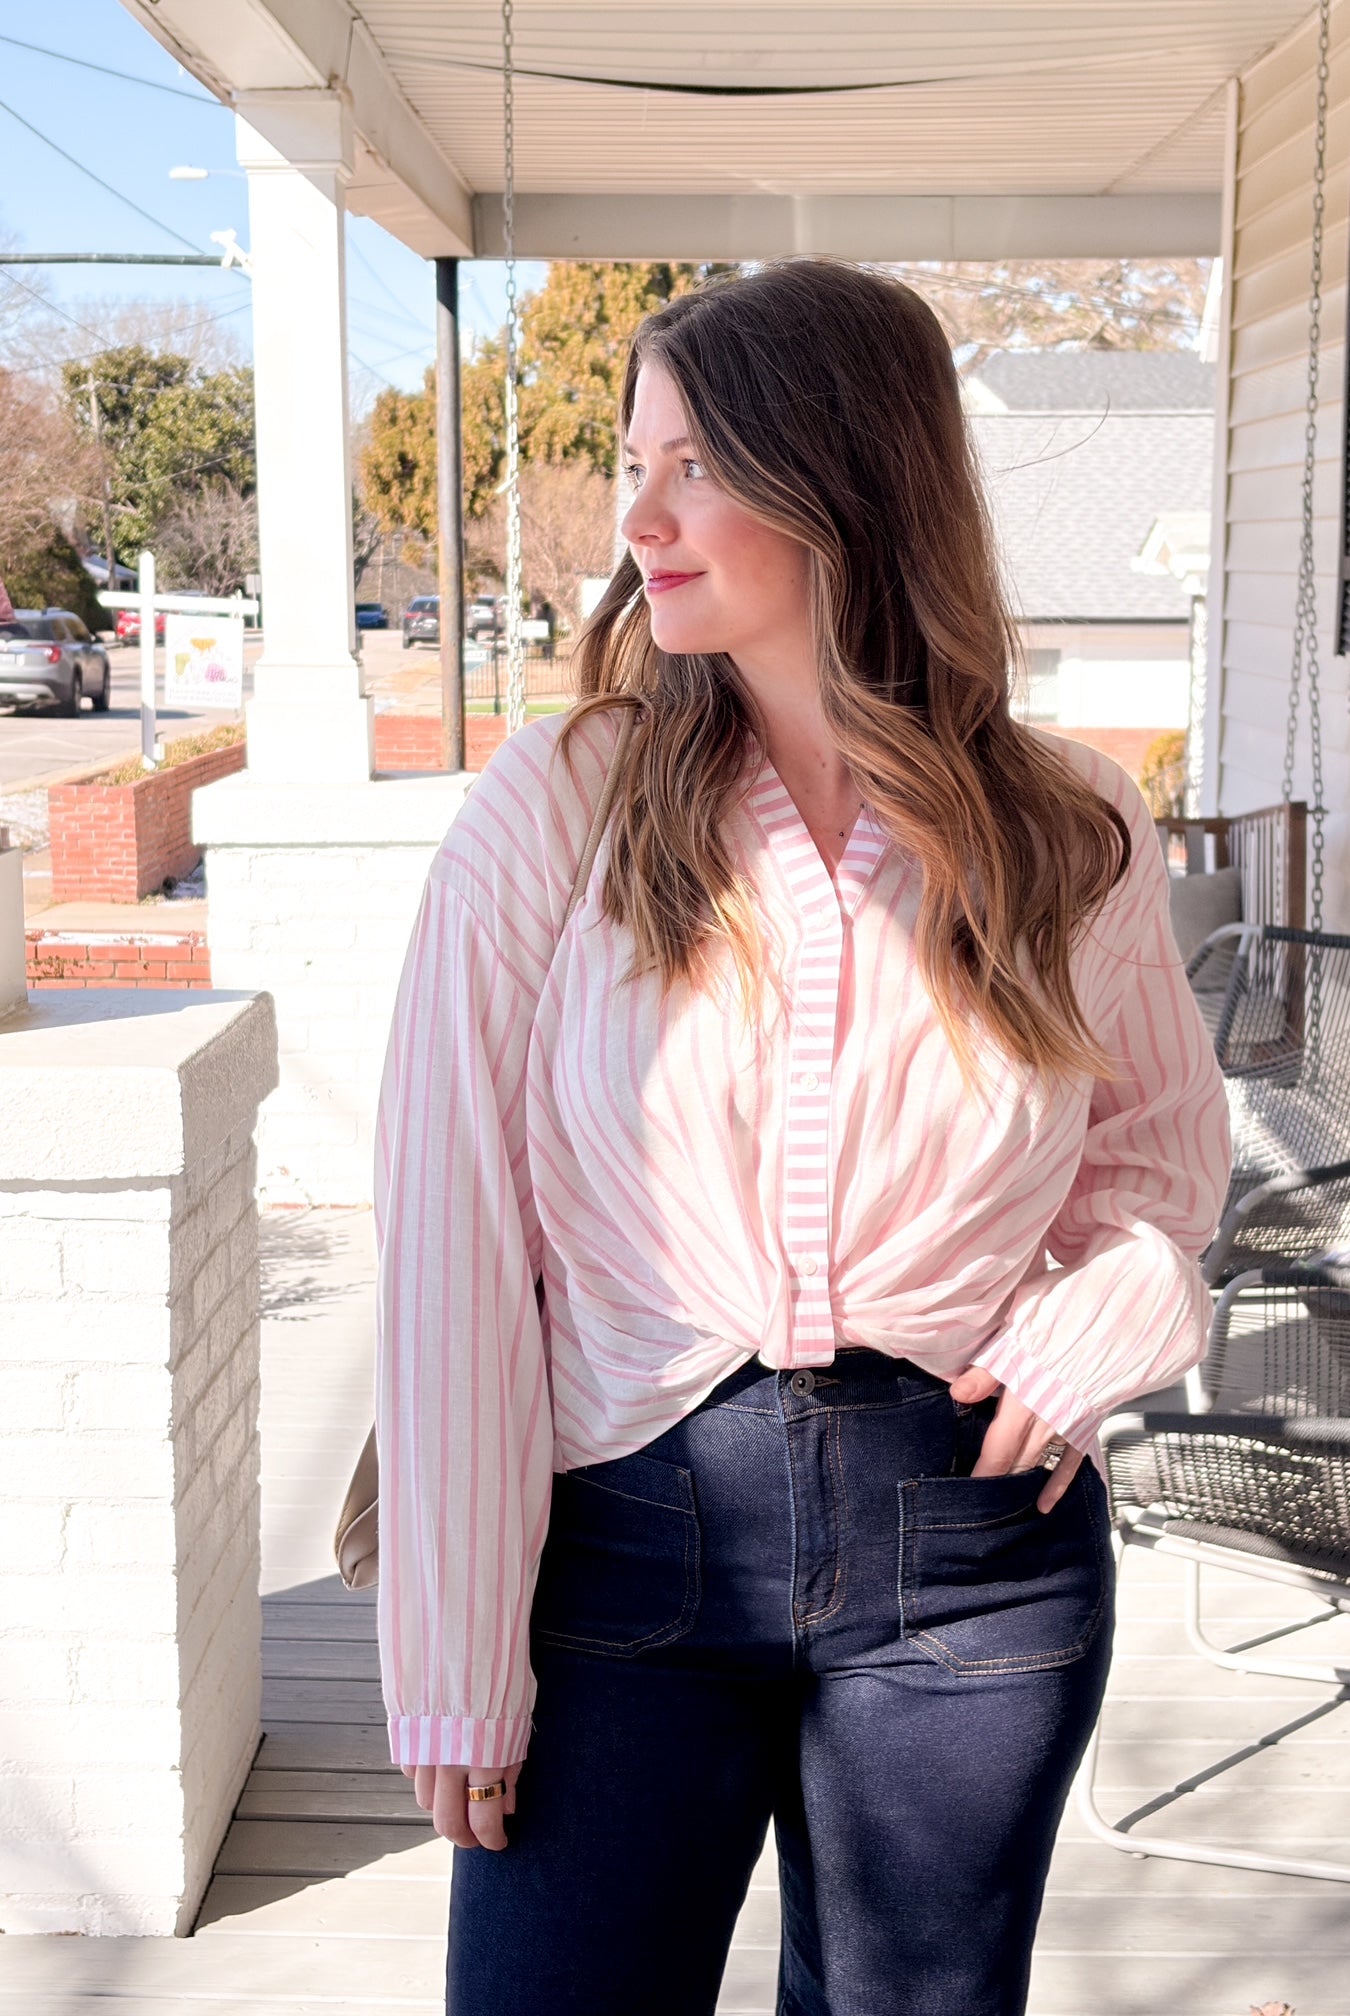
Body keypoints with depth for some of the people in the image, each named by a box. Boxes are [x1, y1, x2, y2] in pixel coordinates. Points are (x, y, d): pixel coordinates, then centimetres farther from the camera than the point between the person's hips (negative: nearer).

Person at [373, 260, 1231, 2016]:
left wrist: (1090, 1323, -5)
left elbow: (1165, 1134, 16)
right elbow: (454, 1251, -8)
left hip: (969, 1544, 2)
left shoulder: (1074, 834, -1)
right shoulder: (553, 813, -8)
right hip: (631, 1532, -1)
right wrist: (459, 1665, -7)